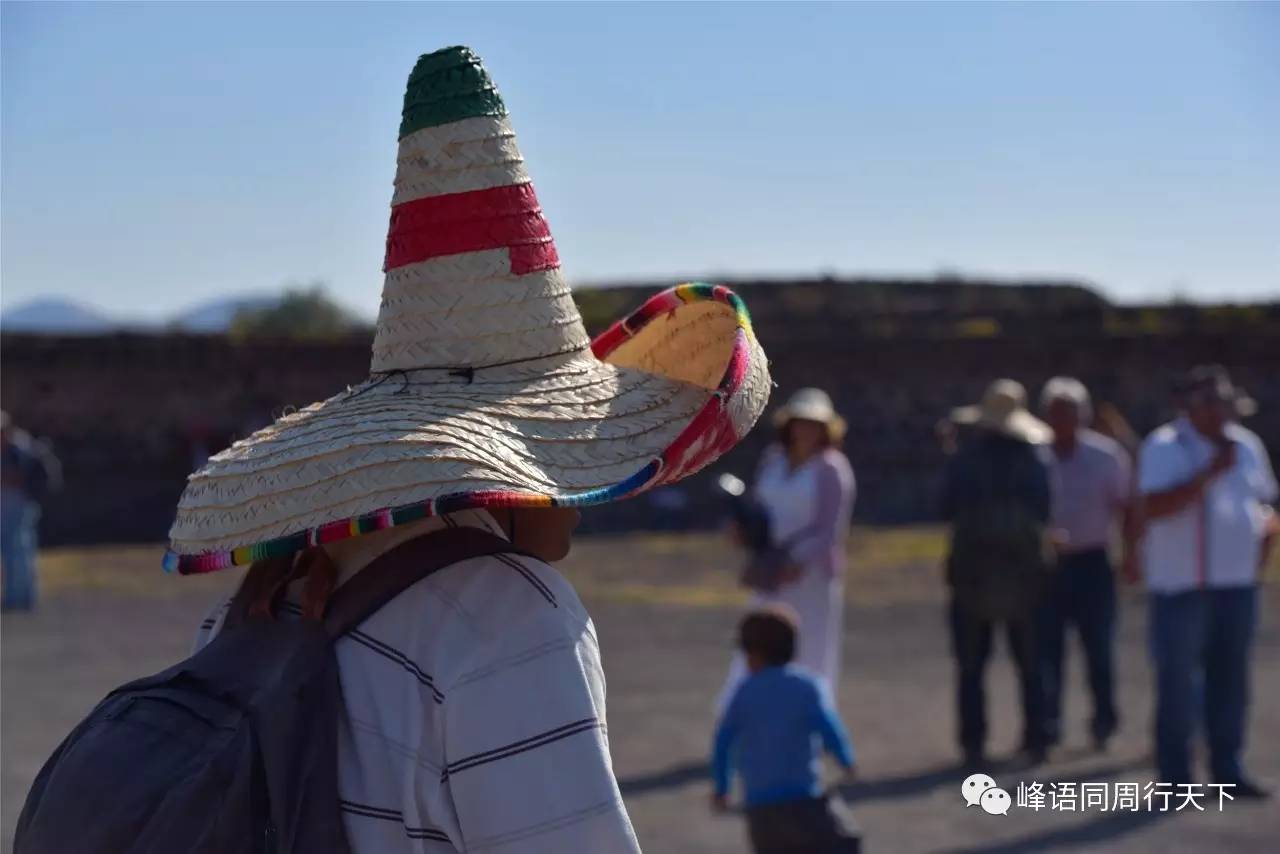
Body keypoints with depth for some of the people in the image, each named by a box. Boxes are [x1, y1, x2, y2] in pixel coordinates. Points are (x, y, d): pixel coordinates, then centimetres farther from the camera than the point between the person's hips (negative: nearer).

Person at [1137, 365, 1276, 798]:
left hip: (1237, 581, 6)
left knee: (1230, 678, 10)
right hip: (1183, 583, -6)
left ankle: (1228, 769, 17)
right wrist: (1209, 473, -23)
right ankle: (1175, 775, 4)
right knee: (1179, 681, -2)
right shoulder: (1164, 448, -8)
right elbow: (1154, 507, -21)